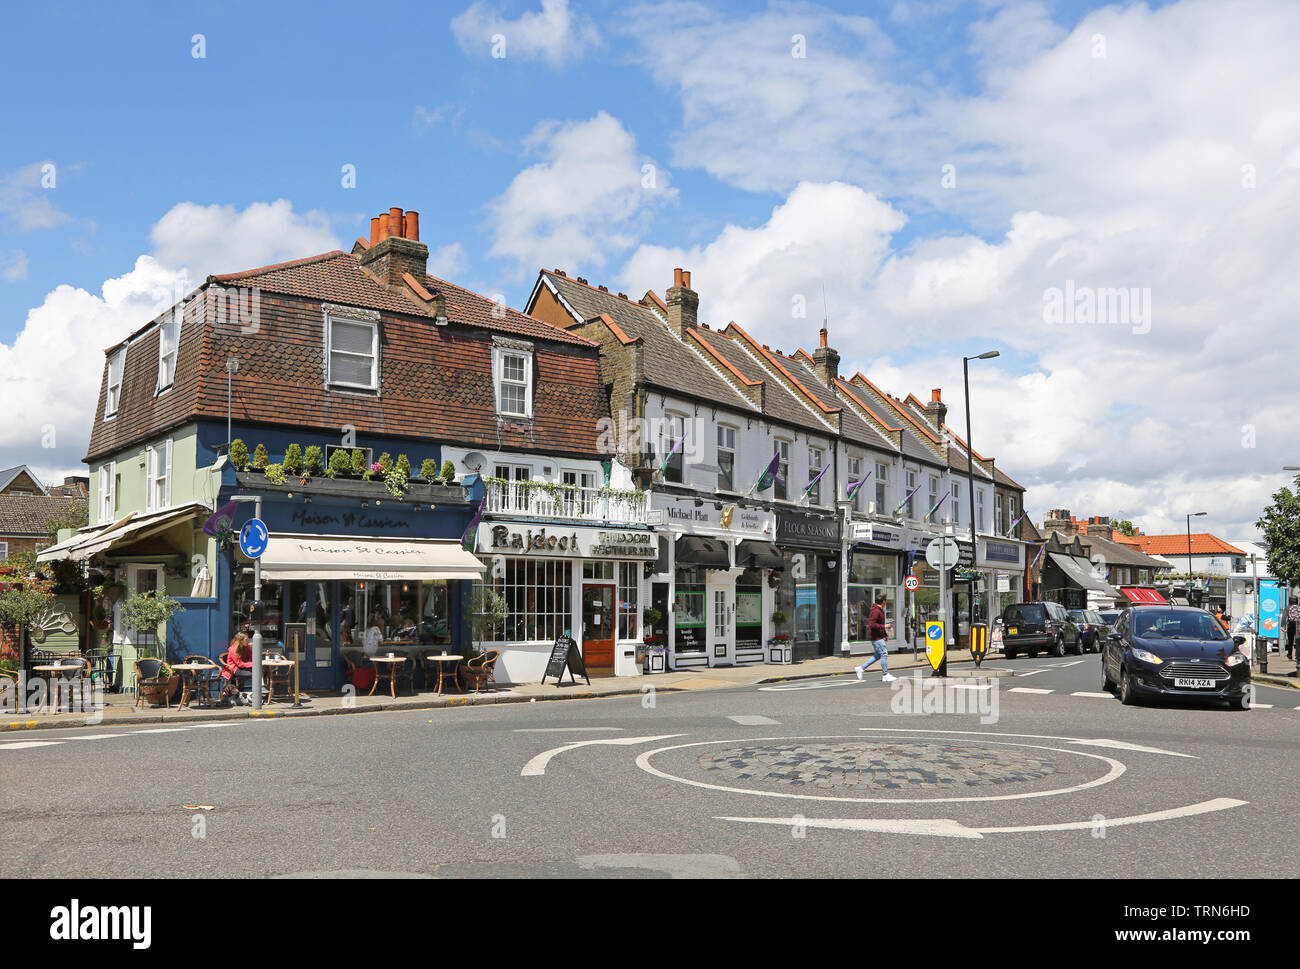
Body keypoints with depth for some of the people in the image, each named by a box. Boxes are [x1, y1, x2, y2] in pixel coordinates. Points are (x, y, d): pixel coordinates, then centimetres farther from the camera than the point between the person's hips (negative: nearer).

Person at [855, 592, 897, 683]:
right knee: (884, 654, -6)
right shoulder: (875, 611, -19)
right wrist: (884, 626, -21)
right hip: (876, 637, -10)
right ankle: (885, 676, 0)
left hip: (879, 636, 10)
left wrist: (885, 633, 20)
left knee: (878, 655, 14)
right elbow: (872, 624, -26)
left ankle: (861, 668, 18)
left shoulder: (880, 610, 15)